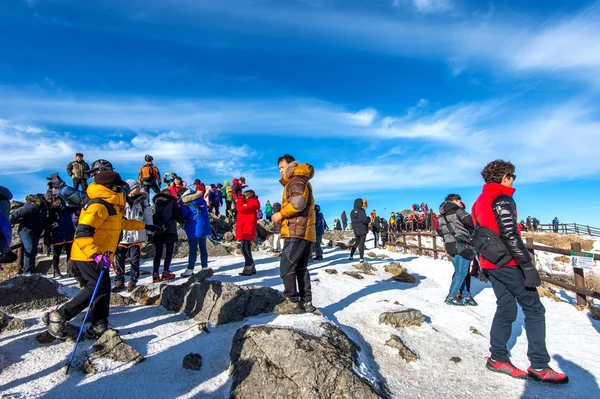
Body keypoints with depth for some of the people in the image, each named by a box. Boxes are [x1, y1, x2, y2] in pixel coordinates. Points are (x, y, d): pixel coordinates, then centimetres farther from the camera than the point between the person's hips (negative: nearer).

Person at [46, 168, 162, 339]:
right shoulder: (99, 205, -18)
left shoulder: (111, 206, 13)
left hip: (99, 257, 10)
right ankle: (58, 316, 0)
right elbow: (82, 232, -29)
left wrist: (145, 226, 34)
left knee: (103, 289, 12)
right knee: (97, 288, -12)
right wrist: (96, 255, -38)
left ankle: (98, 327, 20)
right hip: (88, 257, -10)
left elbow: (123, 223, 31)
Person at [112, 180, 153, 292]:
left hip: (136, 236, -1)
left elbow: (148, 217, 4)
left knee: (134, 260, 6)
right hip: (121, 236, 1)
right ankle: (119, 281, 23)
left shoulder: (143, 201, 1)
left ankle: (133, 281, 19)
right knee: (119, 260, 9)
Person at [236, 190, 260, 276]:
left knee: (245, 249, -13)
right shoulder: (248, 202, 25)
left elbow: (240, 208, -16)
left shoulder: (253, 202, -6)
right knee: (246, 249, 10)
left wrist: (240, 198, -3)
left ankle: (248, 269, -12)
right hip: (244, 229, 10)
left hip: (247, 229, -10)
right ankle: (251, 268, 15)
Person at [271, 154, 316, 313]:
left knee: (286, 266, -7)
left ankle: (293, 302, -4)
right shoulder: (300, 182, 27)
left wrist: (281, 214, -10)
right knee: (301, 268, 12)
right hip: (304, 232, 10)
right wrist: (283, 216, 10)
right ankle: (306, 302, 14)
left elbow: (298, 203, -23)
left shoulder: (296, 181, -6)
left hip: (297, 231, -10)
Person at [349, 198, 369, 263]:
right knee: (361, 243, -1)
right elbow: (364, 220, -24)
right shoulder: (360, 211, -18)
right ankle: (361, 258, 3)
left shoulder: (353, 212, 7)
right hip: (362, 230, -7)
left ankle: (351, 256, 22)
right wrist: (368, 218, -5)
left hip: (356, 230, 7)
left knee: (357, 242, 20)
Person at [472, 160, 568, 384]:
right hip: (507, 262, -8)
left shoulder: (479, 202, 15)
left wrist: (481, 264, 24)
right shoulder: (502, 198, -12)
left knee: (506, 309, 13)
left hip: (490, 263, 8)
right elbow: (510, 235, -21)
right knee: (534, 309, 3)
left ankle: (497, 359, 19)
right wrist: (528, 266, -20)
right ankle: (539, 366, 7)